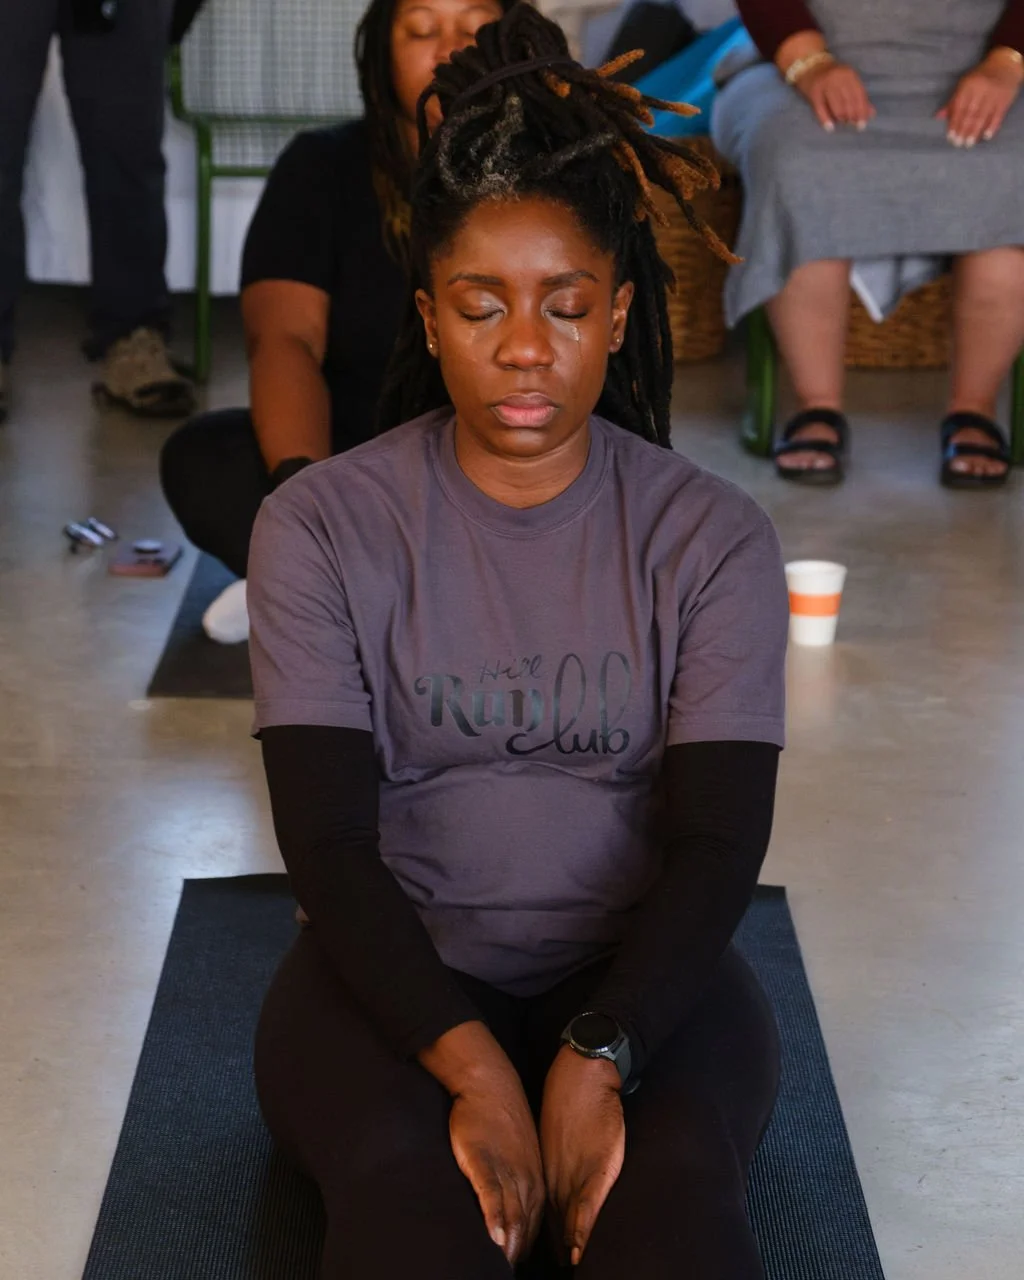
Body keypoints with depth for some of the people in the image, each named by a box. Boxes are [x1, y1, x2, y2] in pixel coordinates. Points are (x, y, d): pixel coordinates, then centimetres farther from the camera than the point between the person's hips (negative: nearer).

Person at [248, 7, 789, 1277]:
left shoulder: (712, 539, 0)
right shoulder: (322, 526, -2)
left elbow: (719, 840, -8)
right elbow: (328, 841, -10)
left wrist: (596, 1061, -26)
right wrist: (474, 1068, -25)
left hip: (642, 977, 1)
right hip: (394, 973, 0)